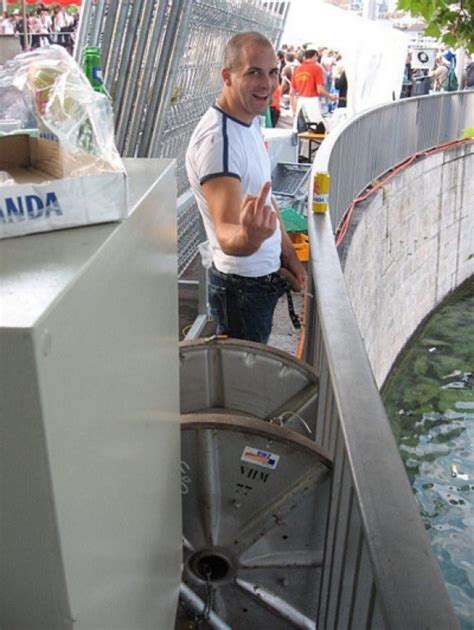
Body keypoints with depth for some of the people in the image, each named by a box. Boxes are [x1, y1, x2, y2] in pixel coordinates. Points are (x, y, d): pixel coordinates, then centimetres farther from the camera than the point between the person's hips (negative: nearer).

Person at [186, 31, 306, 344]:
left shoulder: (251, 121, 3)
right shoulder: (217, 139, -27)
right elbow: (226, 235, -36)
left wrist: (288, 253, 13)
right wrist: (250, 237, -58)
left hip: (267, 276, 9)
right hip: (242, 287, -9)